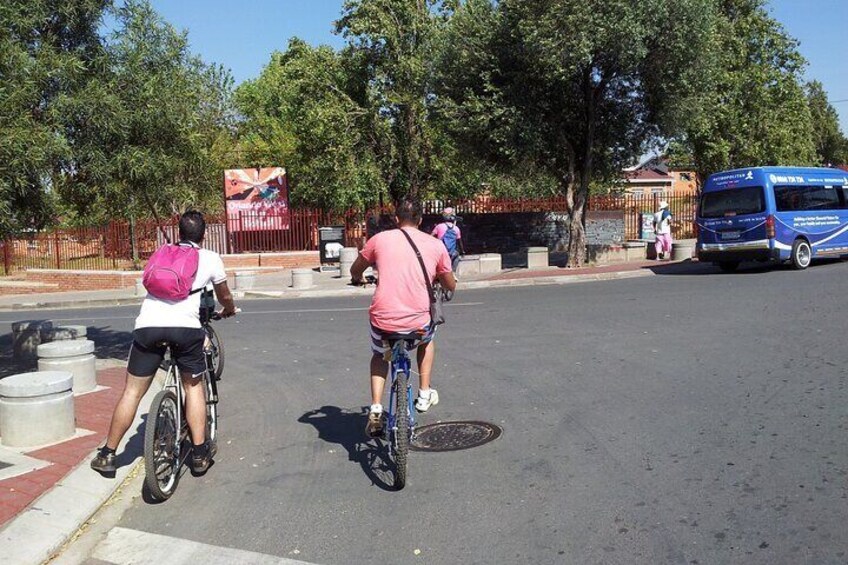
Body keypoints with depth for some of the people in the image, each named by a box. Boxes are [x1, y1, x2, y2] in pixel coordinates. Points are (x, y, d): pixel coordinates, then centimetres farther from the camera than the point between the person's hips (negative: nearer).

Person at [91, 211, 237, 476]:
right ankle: (199, 454, 17)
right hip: (186, 326, -2)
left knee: (132, 392, 13)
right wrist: (229, 311, 52)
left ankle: (107, 455, 20)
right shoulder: (210, 258, 16)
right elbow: (225, 297, 29)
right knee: (193, 386, 17)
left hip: (148, 325, 2)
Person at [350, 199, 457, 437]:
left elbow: (355, 271, 21)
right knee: (427, 339, 37)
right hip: (418, 323, 0)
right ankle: (424, 394, 32)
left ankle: (375, 409, 15)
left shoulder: (380, 239, 6)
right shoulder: (435, 245, 6)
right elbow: (451, 286, 18)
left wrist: (358, 280, 45)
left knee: (379, 355, 32)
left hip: (383, 321, 0)